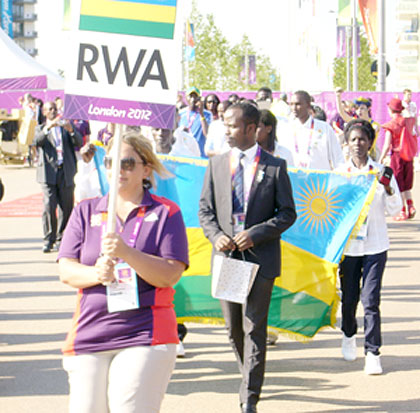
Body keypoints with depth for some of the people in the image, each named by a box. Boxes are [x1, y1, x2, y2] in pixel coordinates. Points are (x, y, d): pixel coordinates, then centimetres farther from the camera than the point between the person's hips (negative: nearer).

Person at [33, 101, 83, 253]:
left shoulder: (65, 127, 17)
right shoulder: (40, 129, 15)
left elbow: (79, 143, 3)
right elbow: (37, 141, -8)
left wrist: (71, 130, -16)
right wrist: (48, 128, -23)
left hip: (66, 173, 2)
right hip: (48, 173, -2)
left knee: (66, 208, 1)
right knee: (49, 206, -14)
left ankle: (61, 239, 13)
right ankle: (49, 240, -7)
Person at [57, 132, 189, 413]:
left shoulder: (165, 212, 5)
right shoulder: (86, 211, 14)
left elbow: (171, 275, -6)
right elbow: (66, 271, 6)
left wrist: (127, 253, -20)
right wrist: (95, 274, -15)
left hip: (145, 336, -3)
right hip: (89, 334, 3)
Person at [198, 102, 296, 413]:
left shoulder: (275, 167, -2)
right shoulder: (216, 164, 9)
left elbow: (287, 212, -1)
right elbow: (205, 209, 11)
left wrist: (255, 234, -14)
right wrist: (216, 236, -8)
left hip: (260, 257, -4)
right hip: (226, 256, 4)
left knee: (254, 328, -5)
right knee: (234, 327, 11)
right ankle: (251, 379, 32)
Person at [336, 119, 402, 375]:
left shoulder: (381, 172, 1)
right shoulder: (339, 173, 4)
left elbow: (394, 210, 1)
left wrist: (388, 188, -15)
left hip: (375, 245, -1)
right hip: (348, 244, 2)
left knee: (371, 299, -9)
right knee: (349, 298, 10)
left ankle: (373, 352, -1)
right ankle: (349, 335, 39)